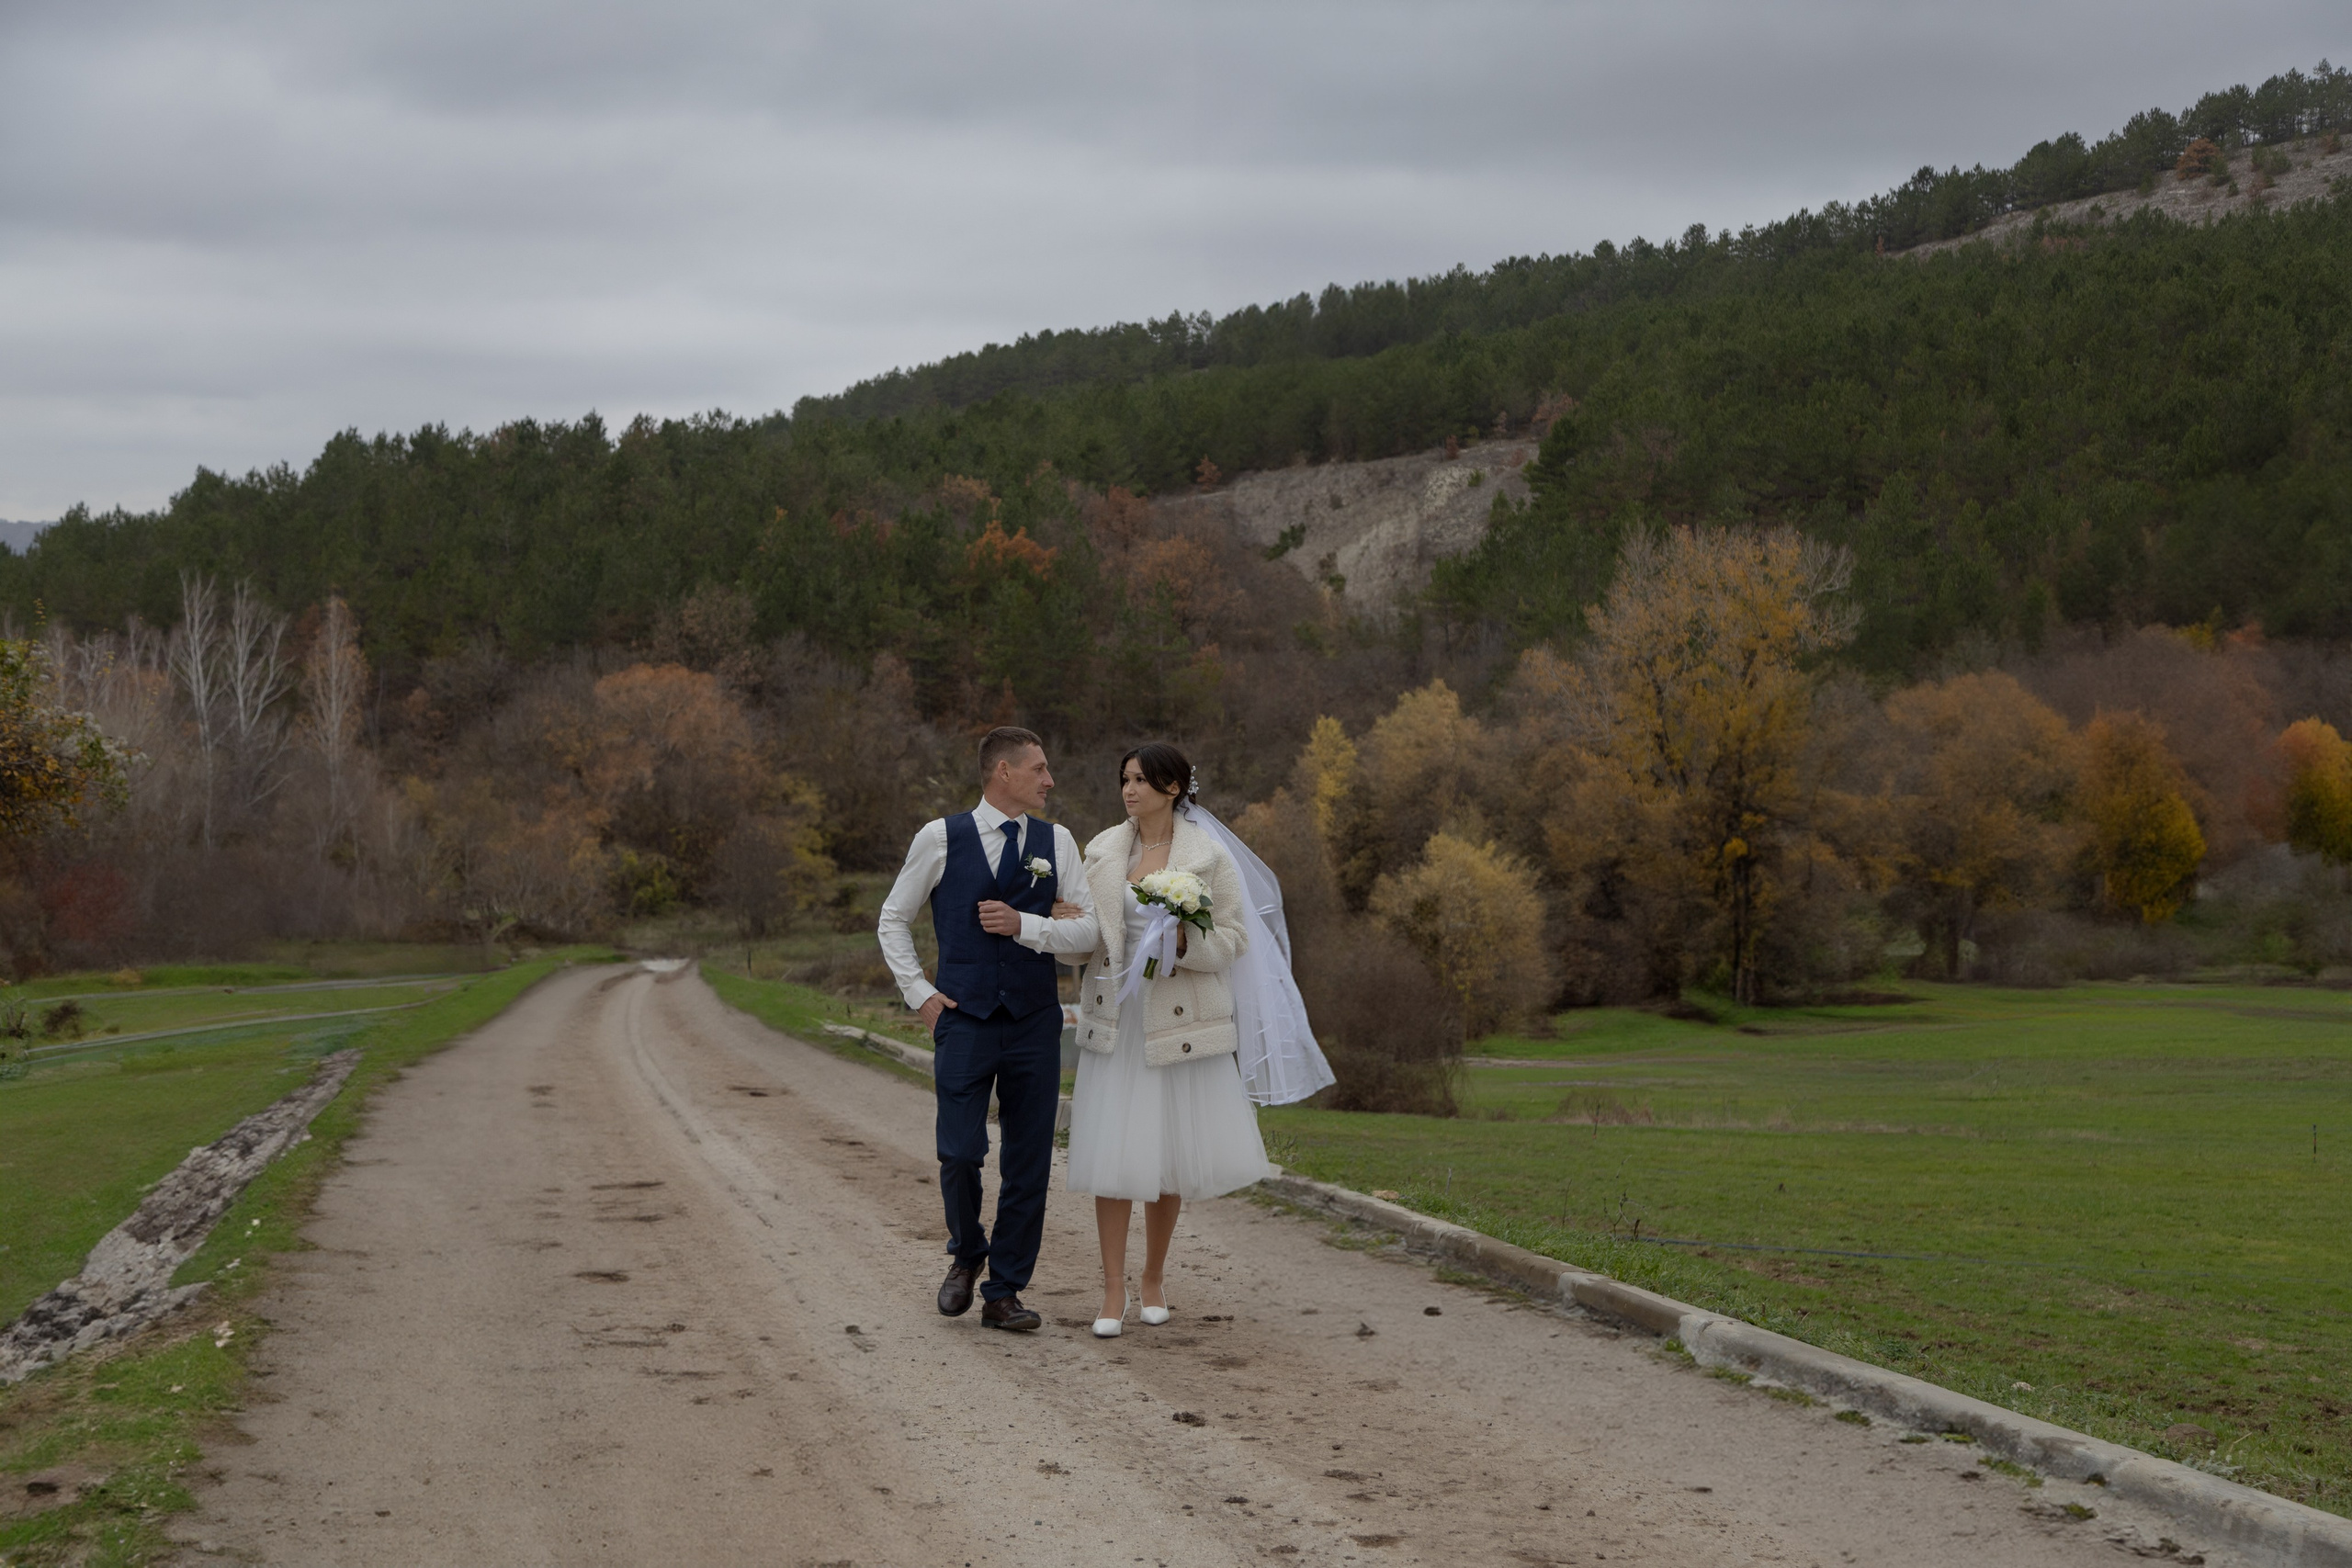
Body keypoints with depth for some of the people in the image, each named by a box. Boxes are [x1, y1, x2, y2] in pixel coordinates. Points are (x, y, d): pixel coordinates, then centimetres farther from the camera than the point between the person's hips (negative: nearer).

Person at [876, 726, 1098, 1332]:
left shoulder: (1056, 843, 7)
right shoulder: (940, 838, 2)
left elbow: (1090, 928, 2)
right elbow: (893, 919, 9)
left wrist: (1025, 925, -13)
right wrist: (919, 993, 0)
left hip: (1035, 1024, 2)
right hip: (963, 1018, -2)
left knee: (1029, 1163, 3)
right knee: (959, 1154, -8)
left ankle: (1004, 1293, 14)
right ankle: (967, 1255, 22)